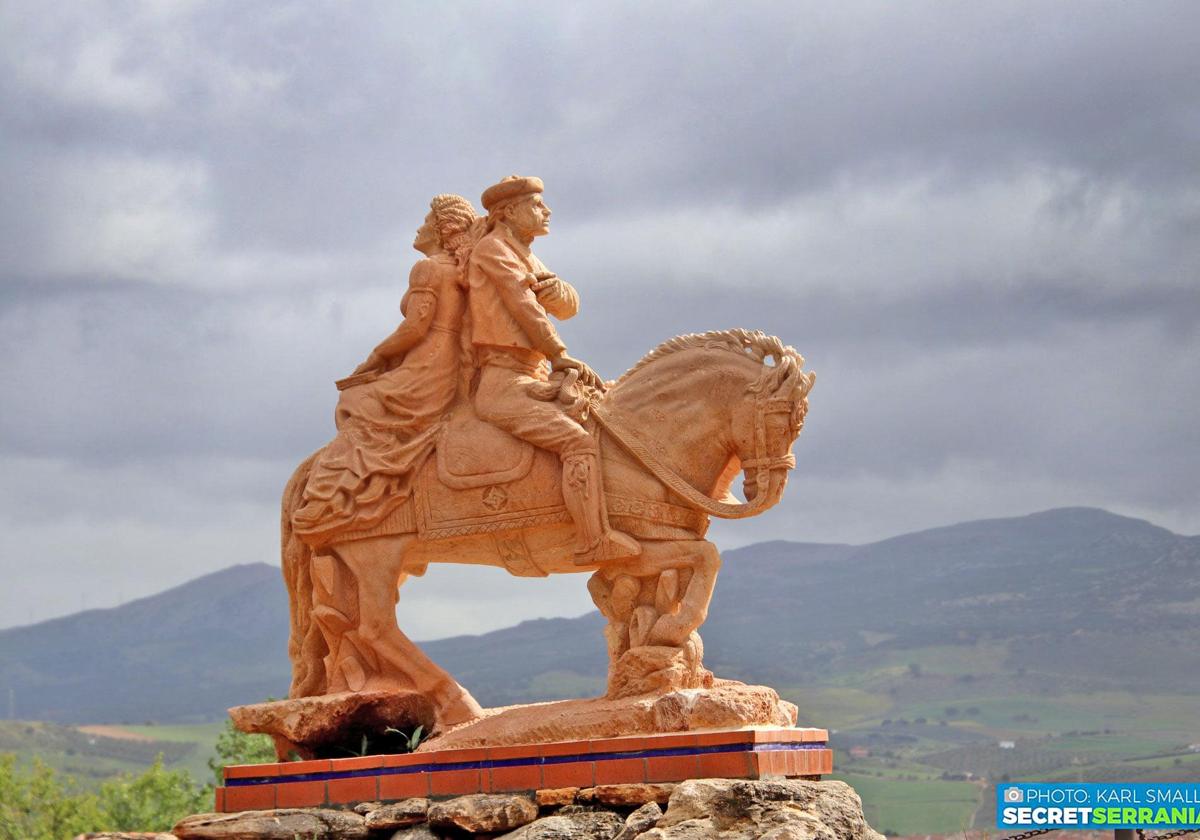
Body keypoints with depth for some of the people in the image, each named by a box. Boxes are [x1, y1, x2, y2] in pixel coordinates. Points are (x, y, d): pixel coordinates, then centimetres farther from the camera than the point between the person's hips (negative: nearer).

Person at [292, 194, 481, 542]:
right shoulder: (460, 273, 17)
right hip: (450, 378, 8)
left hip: (422, 376, -8)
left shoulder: (427, 269, -7)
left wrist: (377, 355, -2)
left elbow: (415, 327, -16)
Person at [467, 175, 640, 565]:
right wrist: (560, 356, -10)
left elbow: (569, 307, 14)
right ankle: (595, 544, -30)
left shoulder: (525, 258, 23)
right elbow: (524, 308, -10)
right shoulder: (491, 248, -4)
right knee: (578, 442, -25)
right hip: (504, 383, -10)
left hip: (532, 383, 10)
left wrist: (555, 288, -9)